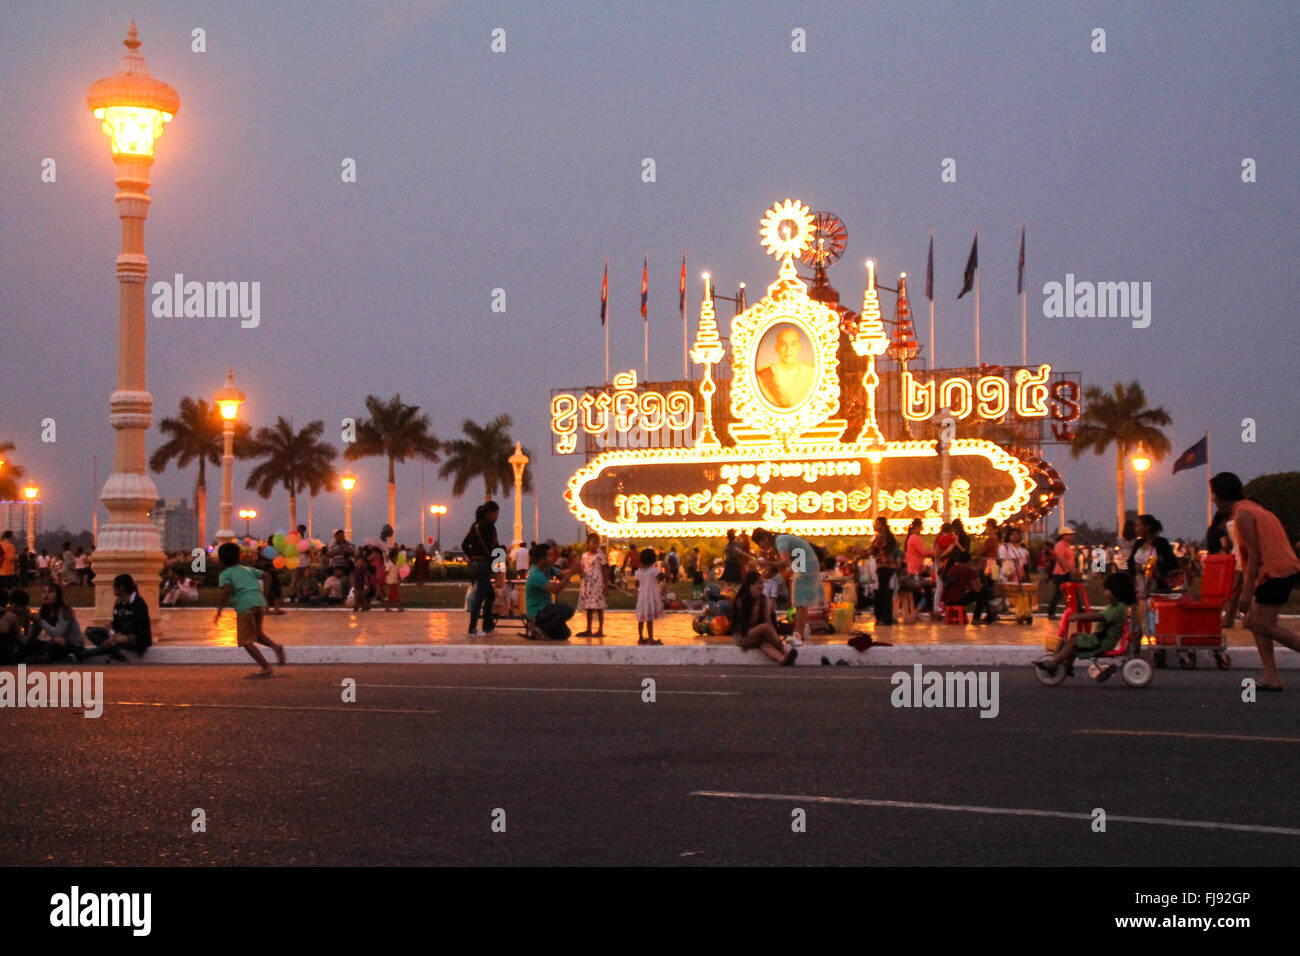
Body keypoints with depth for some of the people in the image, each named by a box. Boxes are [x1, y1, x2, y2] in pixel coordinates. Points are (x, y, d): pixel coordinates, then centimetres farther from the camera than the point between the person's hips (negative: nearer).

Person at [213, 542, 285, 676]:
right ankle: (275, 646, -2)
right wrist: (264, 596, 25)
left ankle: (266, 667, -9)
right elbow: (266, 576, 20)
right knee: (256, 634, 26)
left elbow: (227, 589, -14)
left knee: (246, 641, 1)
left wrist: (219, 610, -12)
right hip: (259, 602, 7)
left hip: (245, 605, -7)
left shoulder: (225, 574, 5)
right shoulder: (247, 569, 24)